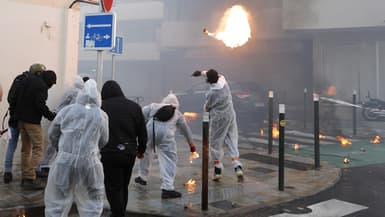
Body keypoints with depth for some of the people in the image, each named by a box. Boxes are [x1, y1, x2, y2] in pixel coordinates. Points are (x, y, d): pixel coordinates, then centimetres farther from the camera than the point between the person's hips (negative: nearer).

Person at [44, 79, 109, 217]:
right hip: (88, 162, 0)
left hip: (64, 161, 1)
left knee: (57, 200, 13)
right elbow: (103, 142, 11)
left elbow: (52, 134, 12)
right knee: (93, 200, 16)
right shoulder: (102, 115, 4)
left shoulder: (67, 110, 5)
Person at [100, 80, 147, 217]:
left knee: (114, 188, 4)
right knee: (123, 187, 19)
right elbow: (142, 132, 10)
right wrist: (141, 149, 23)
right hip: (129, 153, 4)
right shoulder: (134, 106, 8)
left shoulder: (101, 107, -3)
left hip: (110, 153, -4)